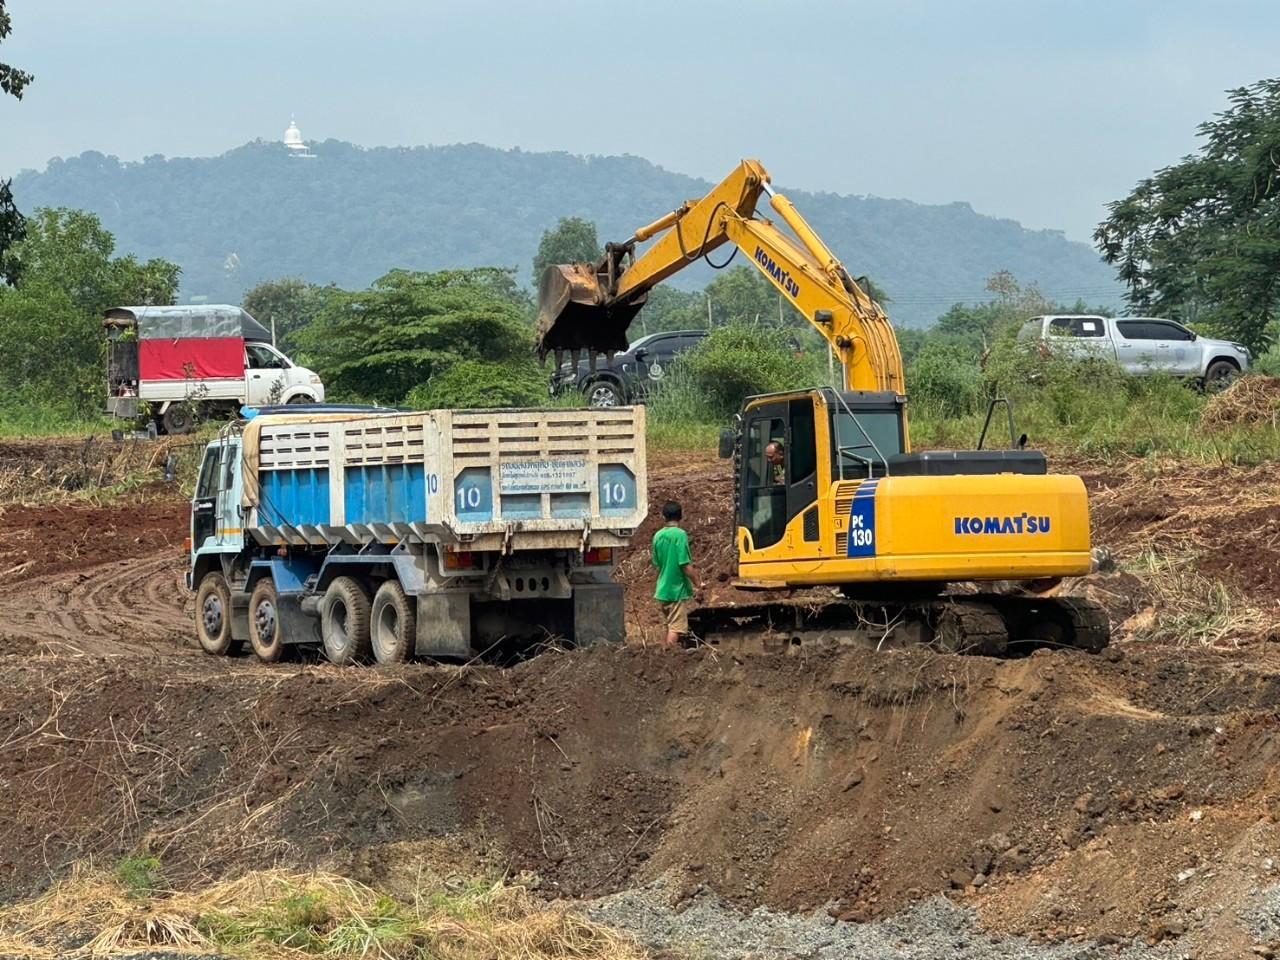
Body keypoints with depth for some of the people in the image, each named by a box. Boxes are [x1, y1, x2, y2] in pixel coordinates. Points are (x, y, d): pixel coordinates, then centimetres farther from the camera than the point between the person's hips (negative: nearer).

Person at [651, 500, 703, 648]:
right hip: (678, 589, -7)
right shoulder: (680, 535, -14)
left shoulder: (658, 536, 5)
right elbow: (685, 565, -17)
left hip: (662, 590, 7)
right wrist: (698, 583, -5)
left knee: (670, 627, 17)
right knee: (676, 629, -3)